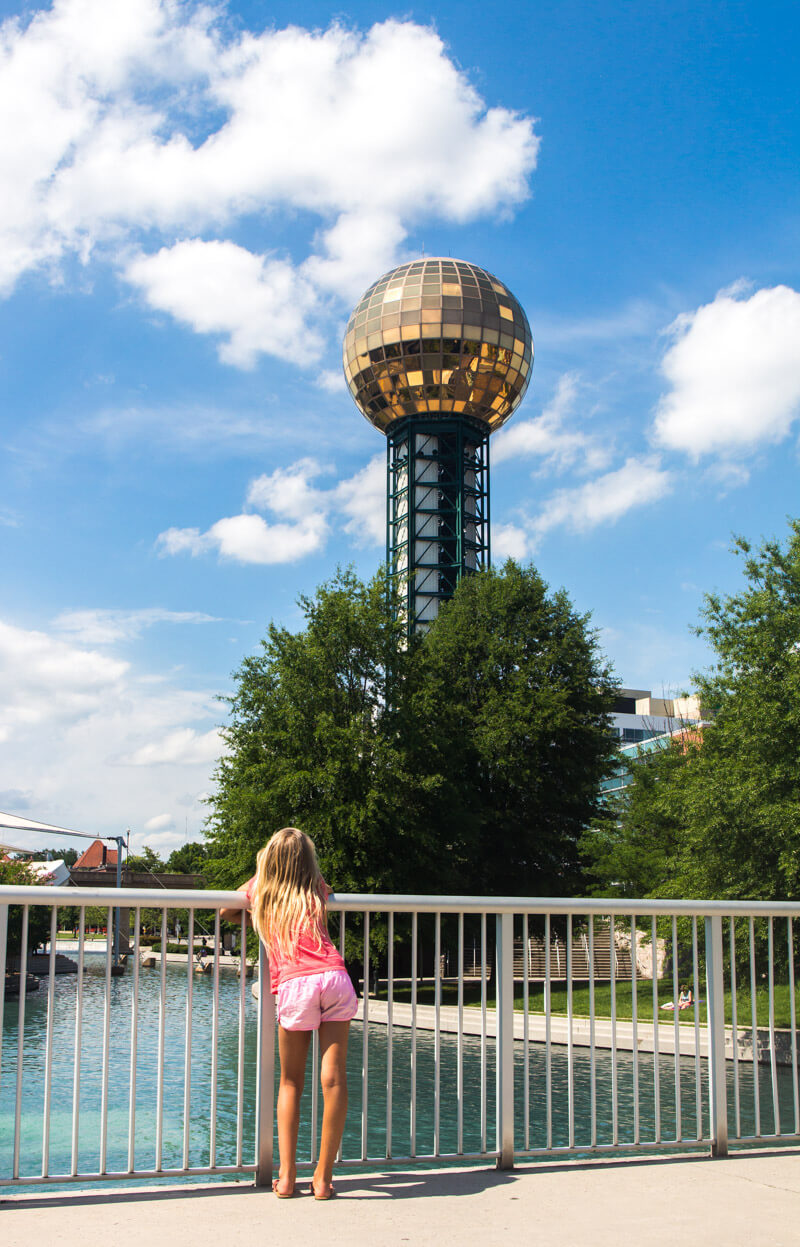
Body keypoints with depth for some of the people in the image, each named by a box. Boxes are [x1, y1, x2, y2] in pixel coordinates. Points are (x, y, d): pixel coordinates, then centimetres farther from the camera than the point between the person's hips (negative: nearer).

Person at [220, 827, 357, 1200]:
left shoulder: (258, 888, 20)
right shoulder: (317, 890, 22)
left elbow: (225, 912, 37)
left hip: (294, 984, 0)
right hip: (334, 977, 1)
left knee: (290, 1083, 13)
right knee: (334, 1078, 0)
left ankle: (287, 1175, 6)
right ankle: (323, 1177, 0)